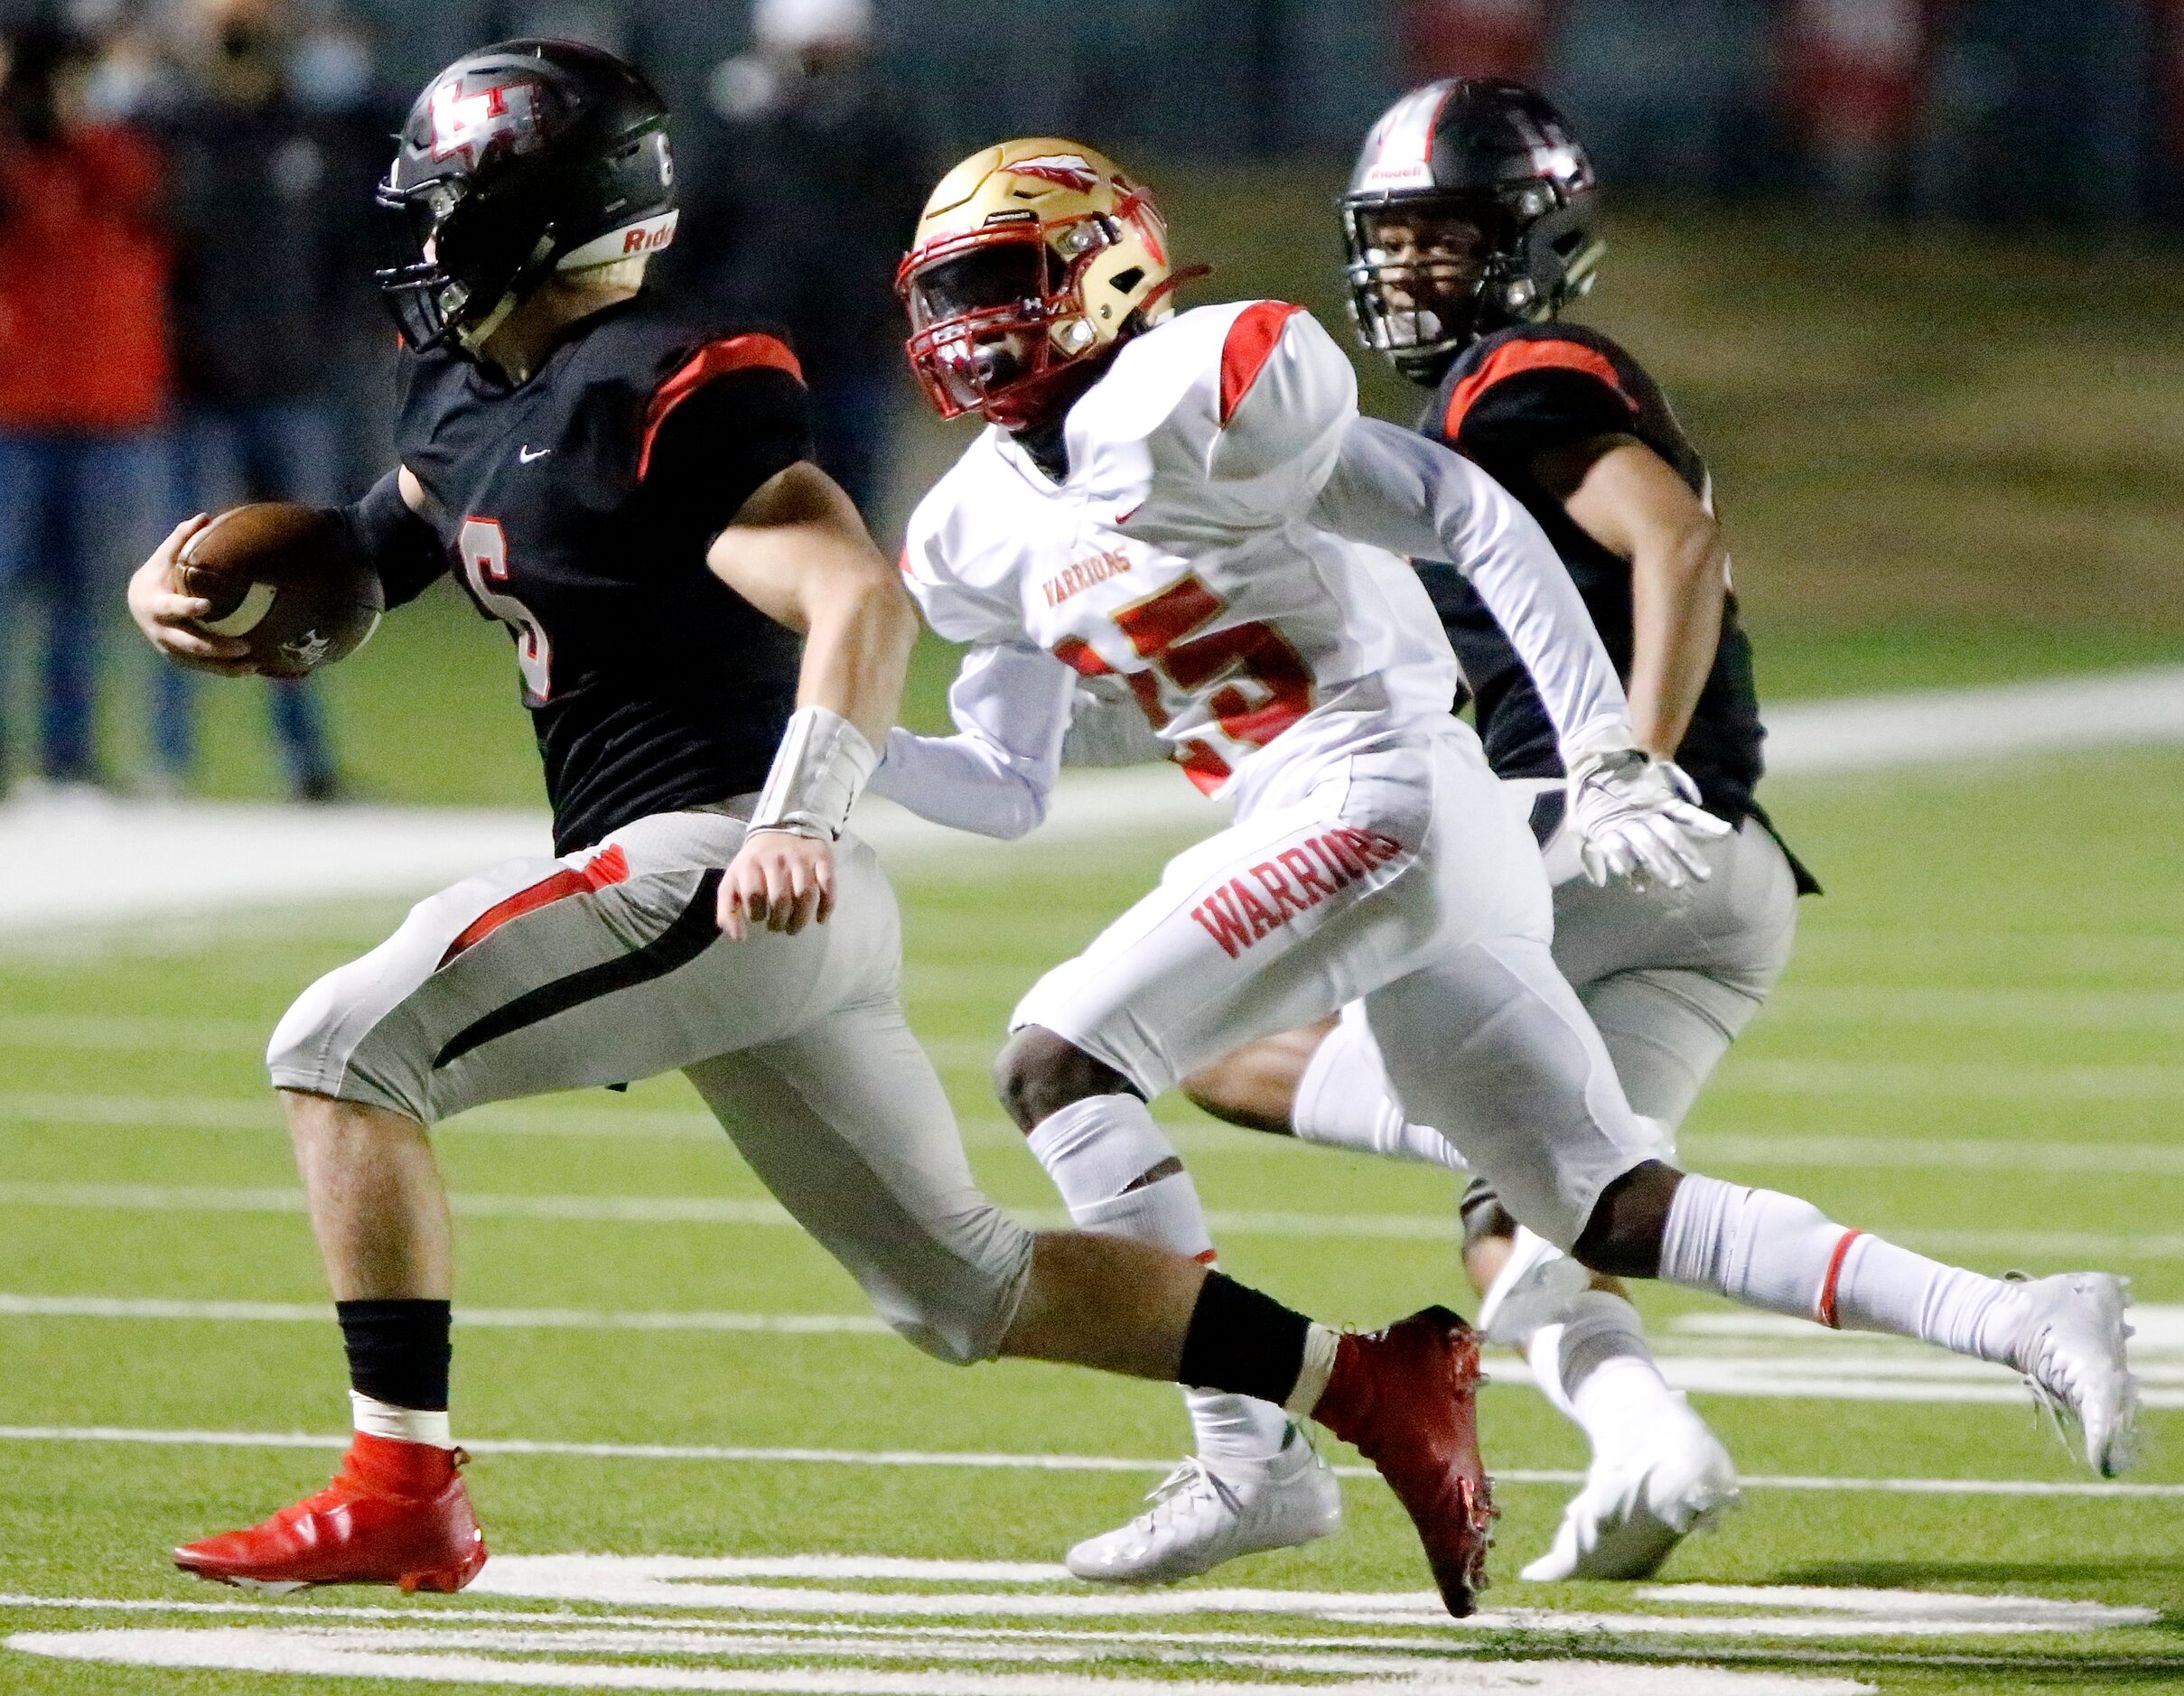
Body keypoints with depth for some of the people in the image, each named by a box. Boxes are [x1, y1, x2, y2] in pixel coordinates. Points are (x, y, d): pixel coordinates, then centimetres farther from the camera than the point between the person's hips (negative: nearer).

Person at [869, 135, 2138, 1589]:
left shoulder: (1195, 393, -11)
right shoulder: (983, 534, 16)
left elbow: (1484, 528, -13)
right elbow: (1006, 788, 23)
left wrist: (1607, 763, -17)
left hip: (1383, 801, -9)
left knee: (1060, 1062, -17)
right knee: (1623, 1219, 7)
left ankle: (1251, 1458, -18)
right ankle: (2026, 1324, 6)